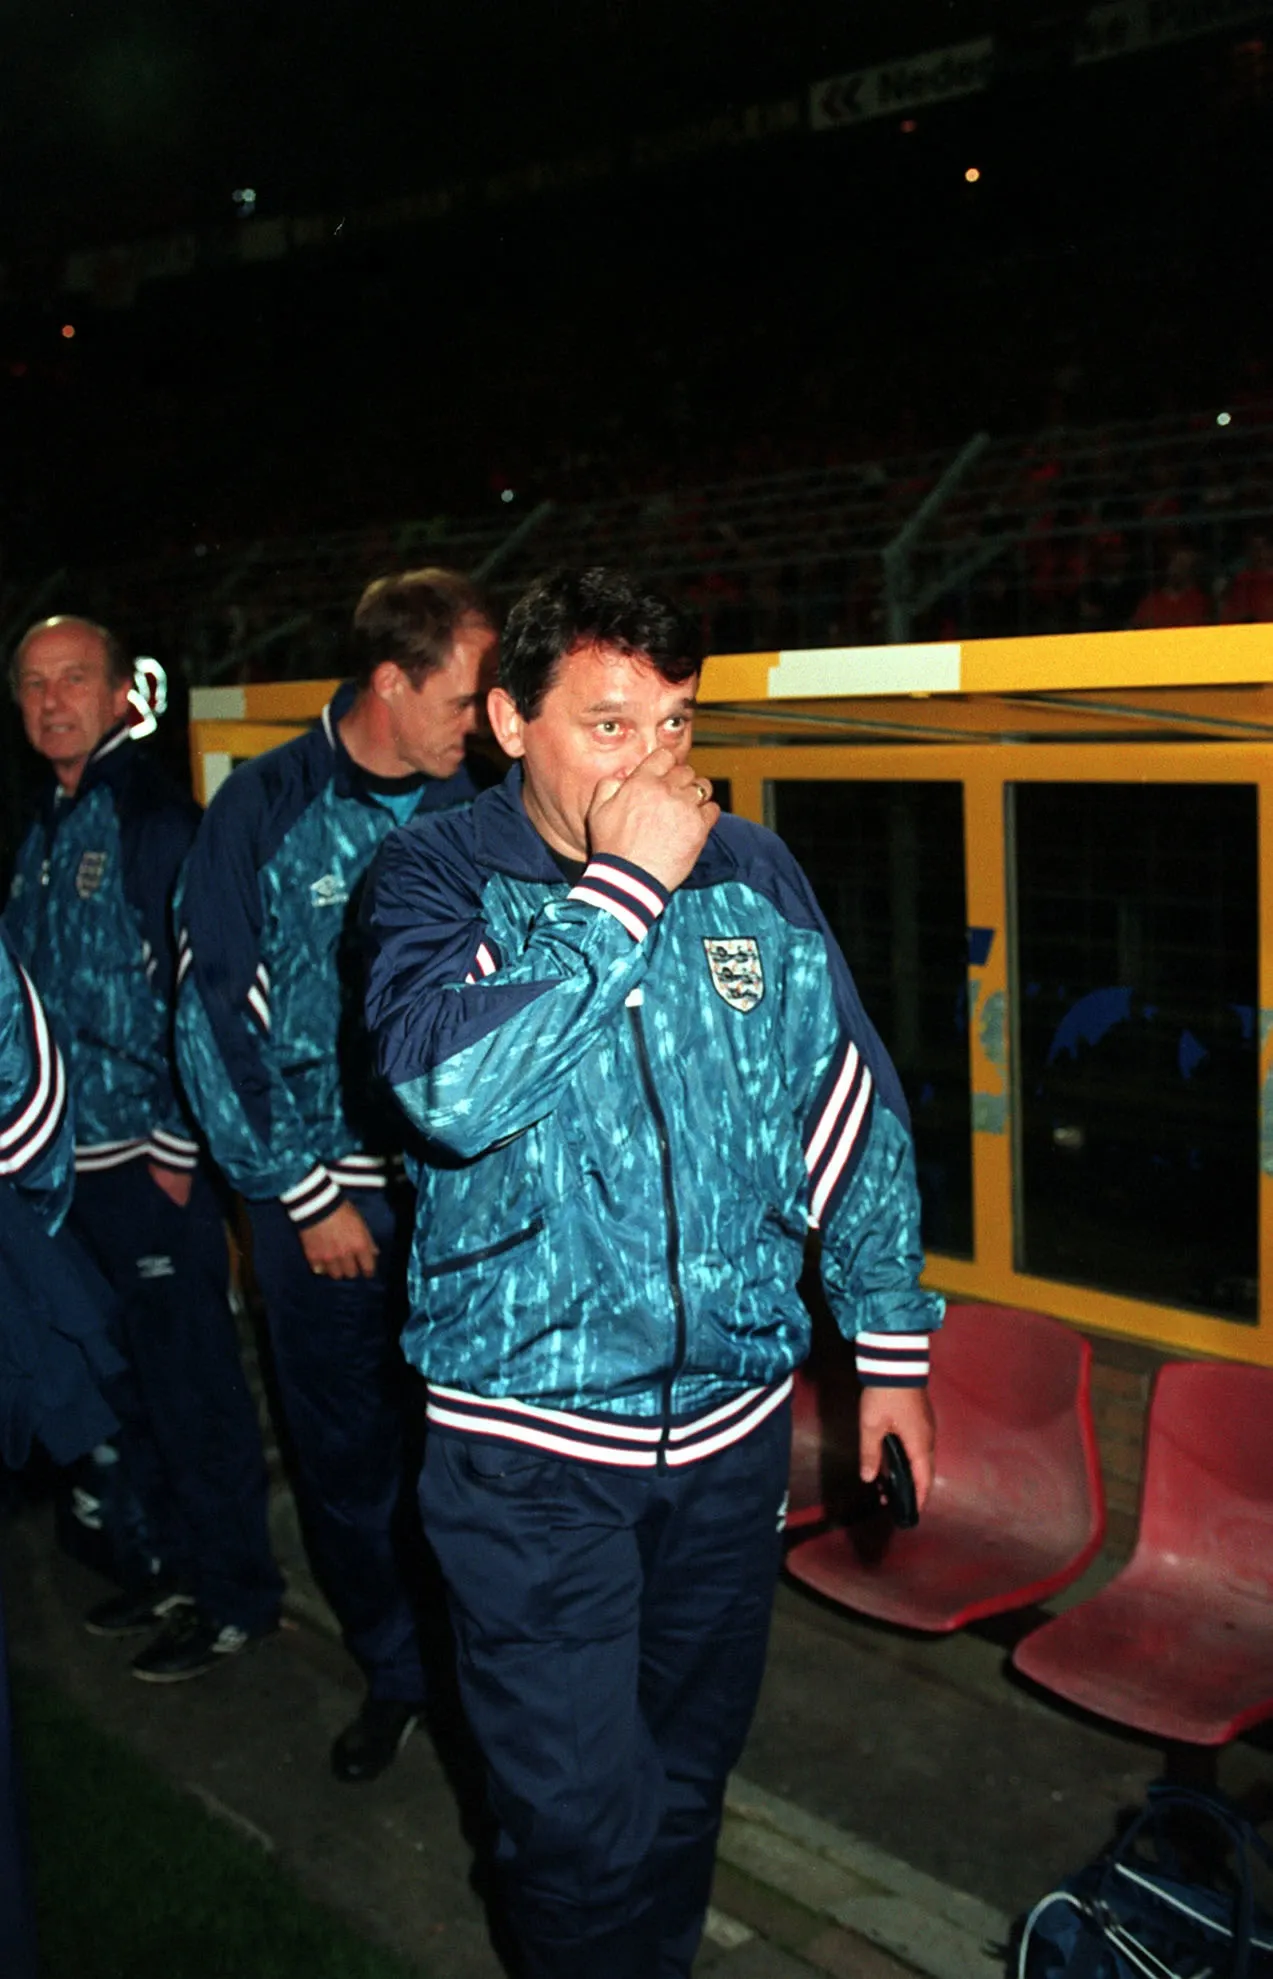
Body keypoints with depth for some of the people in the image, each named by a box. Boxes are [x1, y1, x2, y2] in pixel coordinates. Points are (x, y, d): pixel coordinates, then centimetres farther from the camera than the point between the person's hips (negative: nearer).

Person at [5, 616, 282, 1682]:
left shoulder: (155, 816, -11)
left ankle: (235, 1596, 17)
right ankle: (166, 1564, 33)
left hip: (150, 1163, -8)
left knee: (193, 1384, 3)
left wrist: (176, 1146, -16)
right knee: (133, 1381, 18)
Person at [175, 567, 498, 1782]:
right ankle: (393, 1672, 32)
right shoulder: (265, 812, -5)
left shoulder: (473, 811, 1)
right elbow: (216, 1017, -4)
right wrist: (303, 1190, -5)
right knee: (346, 1453, 11)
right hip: (323, 1194, -1)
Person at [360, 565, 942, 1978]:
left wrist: (892, 1347, 8)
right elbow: (455, 1090, -28)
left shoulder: (753, 874, -1)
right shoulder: (434, 879, -9)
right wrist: (625, 886, -25)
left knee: (689, 1768, 22)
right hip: (533, 1441, -3)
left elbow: (854, 1116, 6)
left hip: (734, 1422, 4)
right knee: (577, 1812, 6)